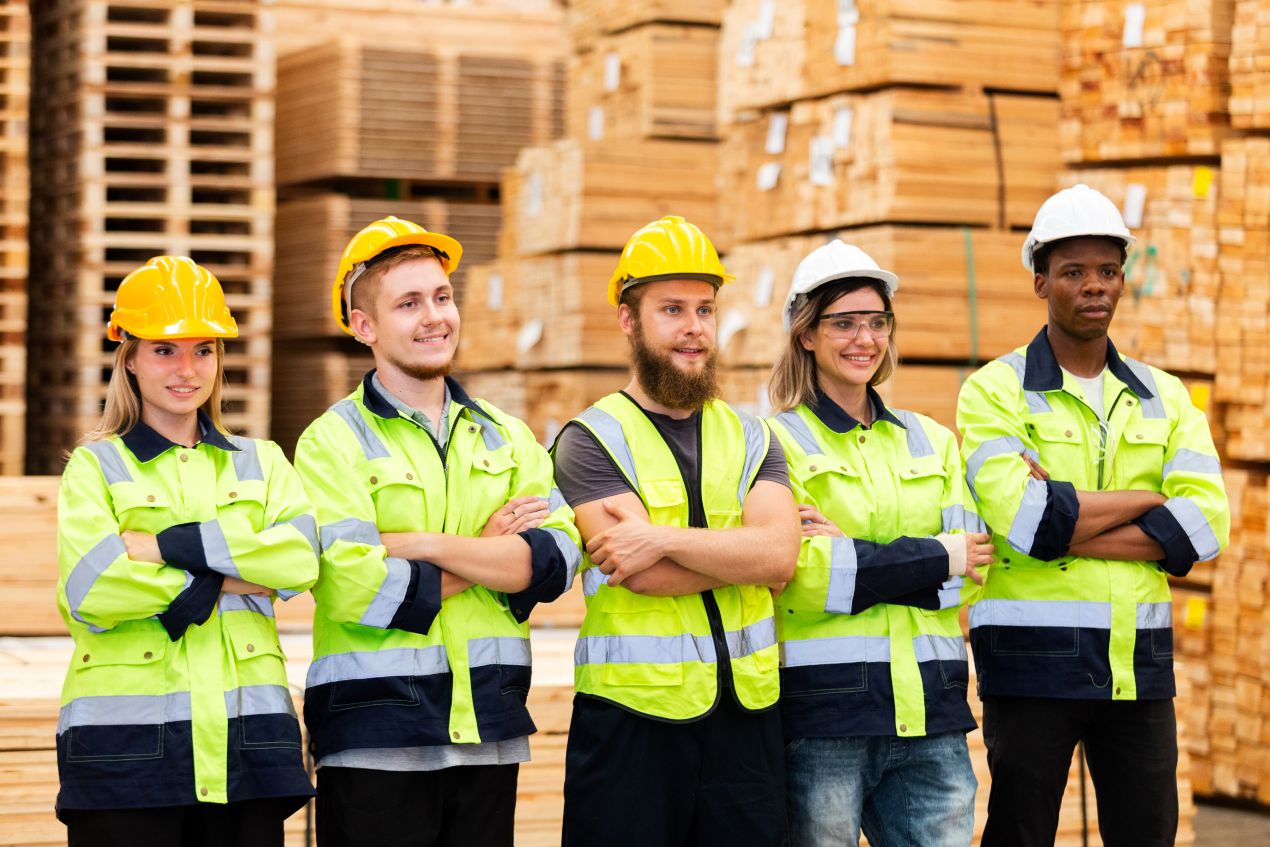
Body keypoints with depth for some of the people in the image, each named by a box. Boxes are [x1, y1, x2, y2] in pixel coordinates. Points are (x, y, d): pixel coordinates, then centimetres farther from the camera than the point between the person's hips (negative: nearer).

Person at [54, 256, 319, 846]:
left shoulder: (261, 462, 17)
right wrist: (234, 578, -8)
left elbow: (300, 560, -3)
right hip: (125, 736, -2)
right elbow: (89, 589, -11)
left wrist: (167, 545, -10)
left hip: (244, 735, 3)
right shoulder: (96, 466, 8)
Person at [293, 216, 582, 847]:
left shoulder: (506, 437, 13)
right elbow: (354, 587, -17)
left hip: (490, 728, 4)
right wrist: (490, 551, -6)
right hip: (374, 739, -4)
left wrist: (425, 544, -13)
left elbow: (557, 558, -3)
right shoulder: (333, 441, -3)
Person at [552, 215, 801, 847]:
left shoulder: (750, 439, 12)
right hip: (631, 720, -3)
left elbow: (779, 557, -7)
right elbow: (644, 577, -15)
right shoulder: (592, 440, 0)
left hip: (746, 718, 4)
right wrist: (742, 549, -8)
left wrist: (665, 540, -16)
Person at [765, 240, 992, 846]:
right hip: (821, 713, -4)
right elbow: (801, 576, -11)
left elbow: (966, 571, 5)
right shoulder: (777, 441, 2)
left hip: (929, 713, 4)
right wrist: (934, 559, -8)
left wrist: (848, 554, -9)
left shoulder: (930, 441, 18)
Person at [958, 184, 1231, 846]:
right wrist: (1149, 498, -7)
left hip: (1140, 663, 4)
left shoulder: (1163, 396, 11)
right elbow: (1021, 518, -18)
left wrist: (1066, 528, -13)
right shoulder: (995, 390, -1)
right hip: (1033, 662, -4)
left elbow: (1206, 523, -4)